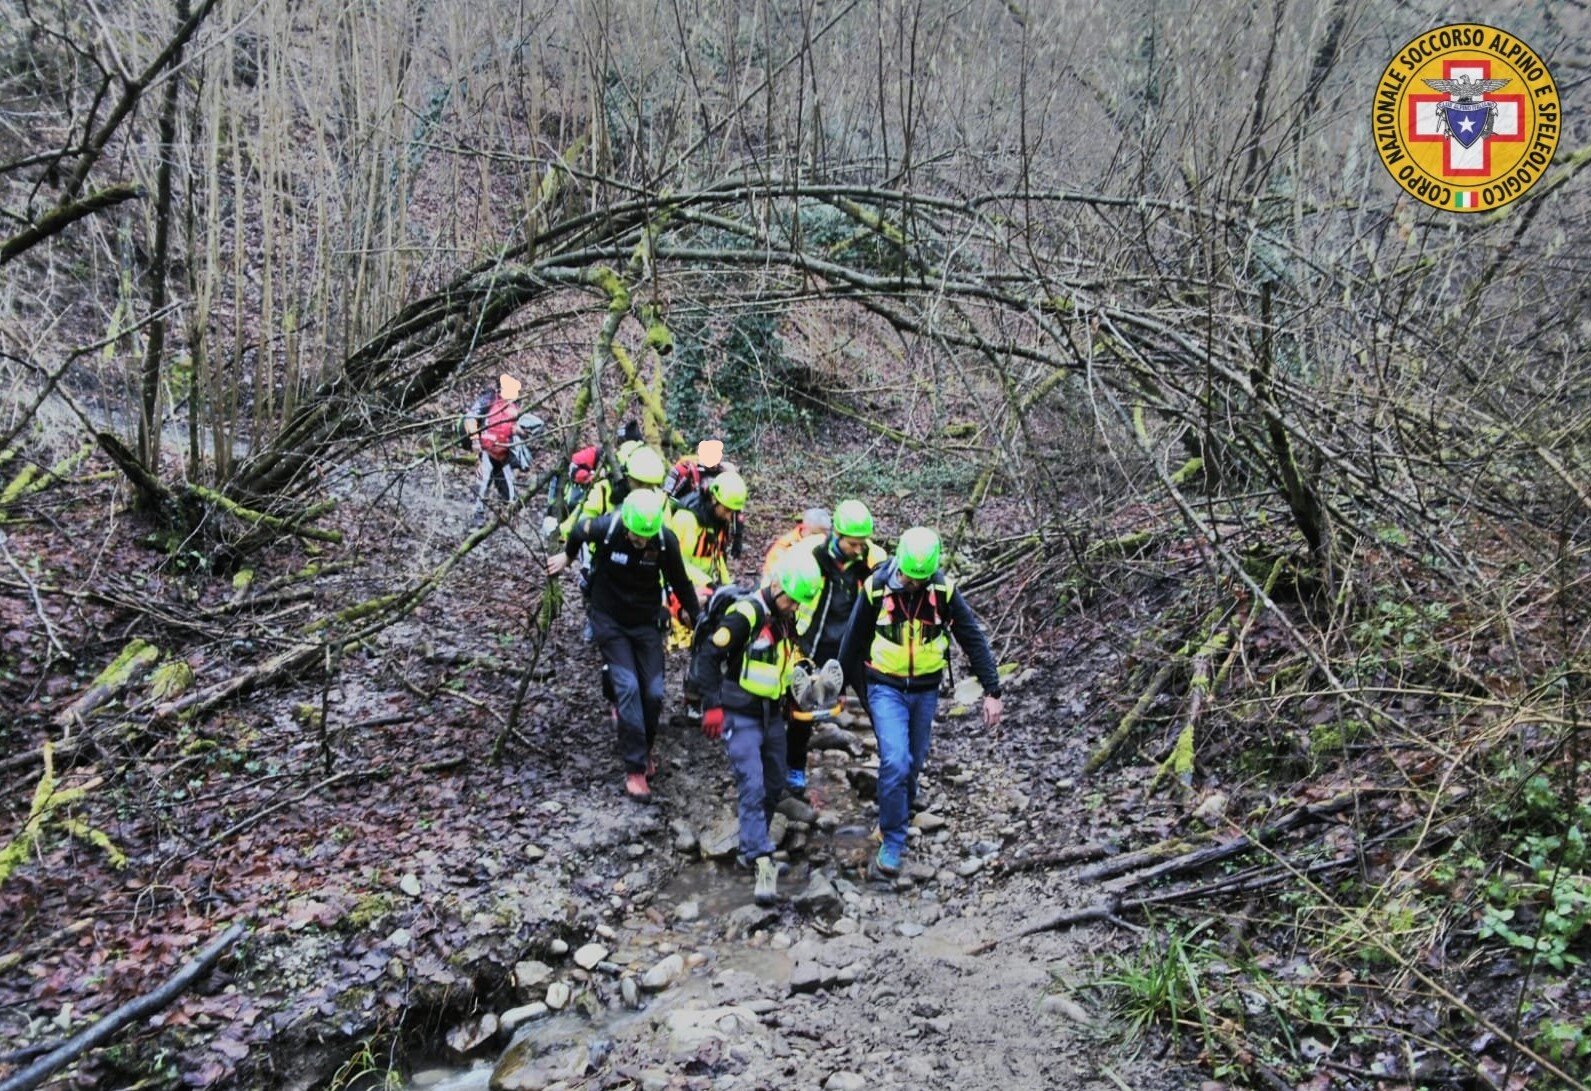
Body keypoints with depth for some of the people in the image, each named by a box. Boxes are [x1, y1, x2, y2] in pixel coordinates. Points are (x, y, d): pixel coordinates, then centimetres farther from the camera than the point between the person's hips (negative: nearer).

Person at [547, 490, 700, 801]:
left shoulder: (666, 541, -20)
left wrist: (698, 618, 8)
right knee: (628, 687, -15)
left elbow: (680, 582, -2)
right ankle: (636, 769, -9)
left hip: (646, 623, 2)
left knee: (653, 692, 0)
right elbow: (579, 530, 1)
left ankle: (644, 751, 27)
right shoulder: (605, 528, -24)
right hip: (609, 621, -2)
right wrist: (567, 555, 19)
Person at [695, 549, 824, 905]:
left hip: (772, 715, 8)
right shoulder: (745, 614, -19)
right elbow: (708, 656, -17)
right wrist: (712, 705, -19)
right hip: (741, 715, -8)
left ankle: (751, 846, 29)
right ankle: (763, 863, -15)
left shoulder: (786, 618, 6)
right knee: (752, 788, -13)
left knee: (774, 785, 12)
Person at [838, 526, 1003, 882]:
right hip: (886, 688, -2)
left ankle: (898, 817, 41)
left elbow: (973, 639, -6)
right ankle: (892, 846, -4)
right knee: (895, 762, -16)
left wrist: (992, 691, -10)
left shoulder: (944, 589, -11)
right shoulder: (876, 588, -14)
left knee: (913, 763, 14)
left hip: (925, 690, 2)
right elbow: (853, 640, 0)